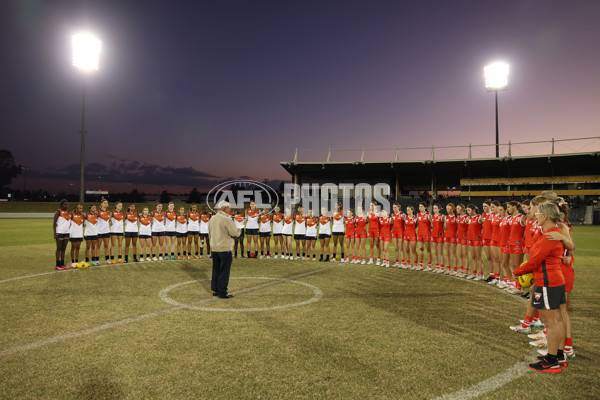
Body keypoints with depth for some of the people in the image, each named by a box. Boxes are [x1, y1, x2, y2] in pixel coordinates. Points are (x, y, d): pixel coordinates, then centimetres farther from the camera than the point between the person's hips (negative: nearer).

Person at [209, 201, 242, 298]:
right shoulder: (227, 219, -16)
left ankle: (215, 290, 24)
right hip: (225, 248, -8)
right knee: (224, 271, 0)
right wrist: (239, 229, 3)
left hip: (214, 248, 8)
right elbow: (234, 233, -17)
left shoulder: (212, 219, 9)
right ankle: (222, 292, 4)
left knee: (216, 269, 16)